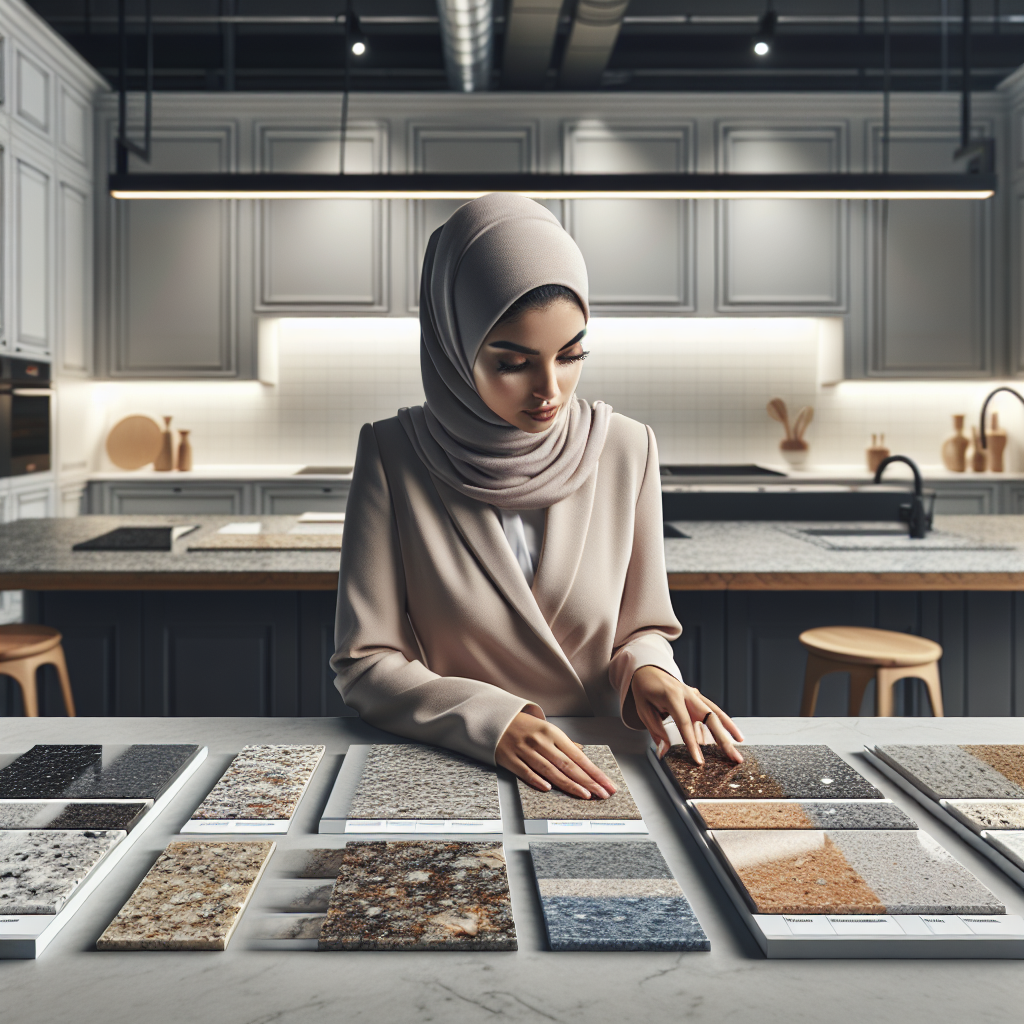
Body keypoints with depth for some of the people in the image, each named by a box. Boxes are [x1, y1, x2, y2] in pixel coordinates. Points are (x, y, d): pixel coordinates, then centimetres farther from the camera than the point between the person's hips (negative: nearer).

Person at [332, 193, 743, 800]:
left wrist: (646, 670, -13)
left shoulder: (625, 449, -1)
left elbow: (642, 629, 9)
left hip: (591, 769, 2)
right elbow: (364, 662, -7)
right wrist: (492, 721, -22)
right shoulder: (394, 455, -7)